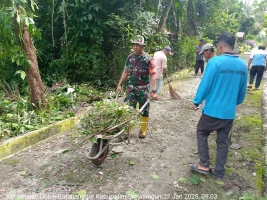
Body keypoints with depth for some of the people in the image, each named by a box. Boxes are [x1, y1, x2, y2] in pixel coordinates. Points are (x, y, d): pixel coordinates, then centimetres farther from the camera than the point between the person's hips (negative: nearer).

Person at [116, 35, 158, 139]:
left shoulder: (148, 59, -12)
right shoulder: (130, 57, 3)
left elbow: (152, 75, -16)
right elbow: (125, 72, 12)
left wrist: (153, 91, -23)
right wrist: (119, 84, 9)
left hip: (144, 89, -3)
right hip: (131, 88, 4)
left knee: (144, 111, 8)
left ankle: (143, 130, 24)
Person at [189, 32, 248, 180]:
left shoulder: (215, 62, -17)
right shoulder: (243, 65, 1)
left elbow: (205, 85, -15)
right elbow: (242, 91, 10)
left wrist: (196, 102, 1)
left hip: (212, 110, -5)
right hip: (229, 112, 5)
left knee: (201, 134, 18)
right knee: (223, 141, 16)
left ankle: (204, 165, 19)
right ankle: (219, 172, 27)